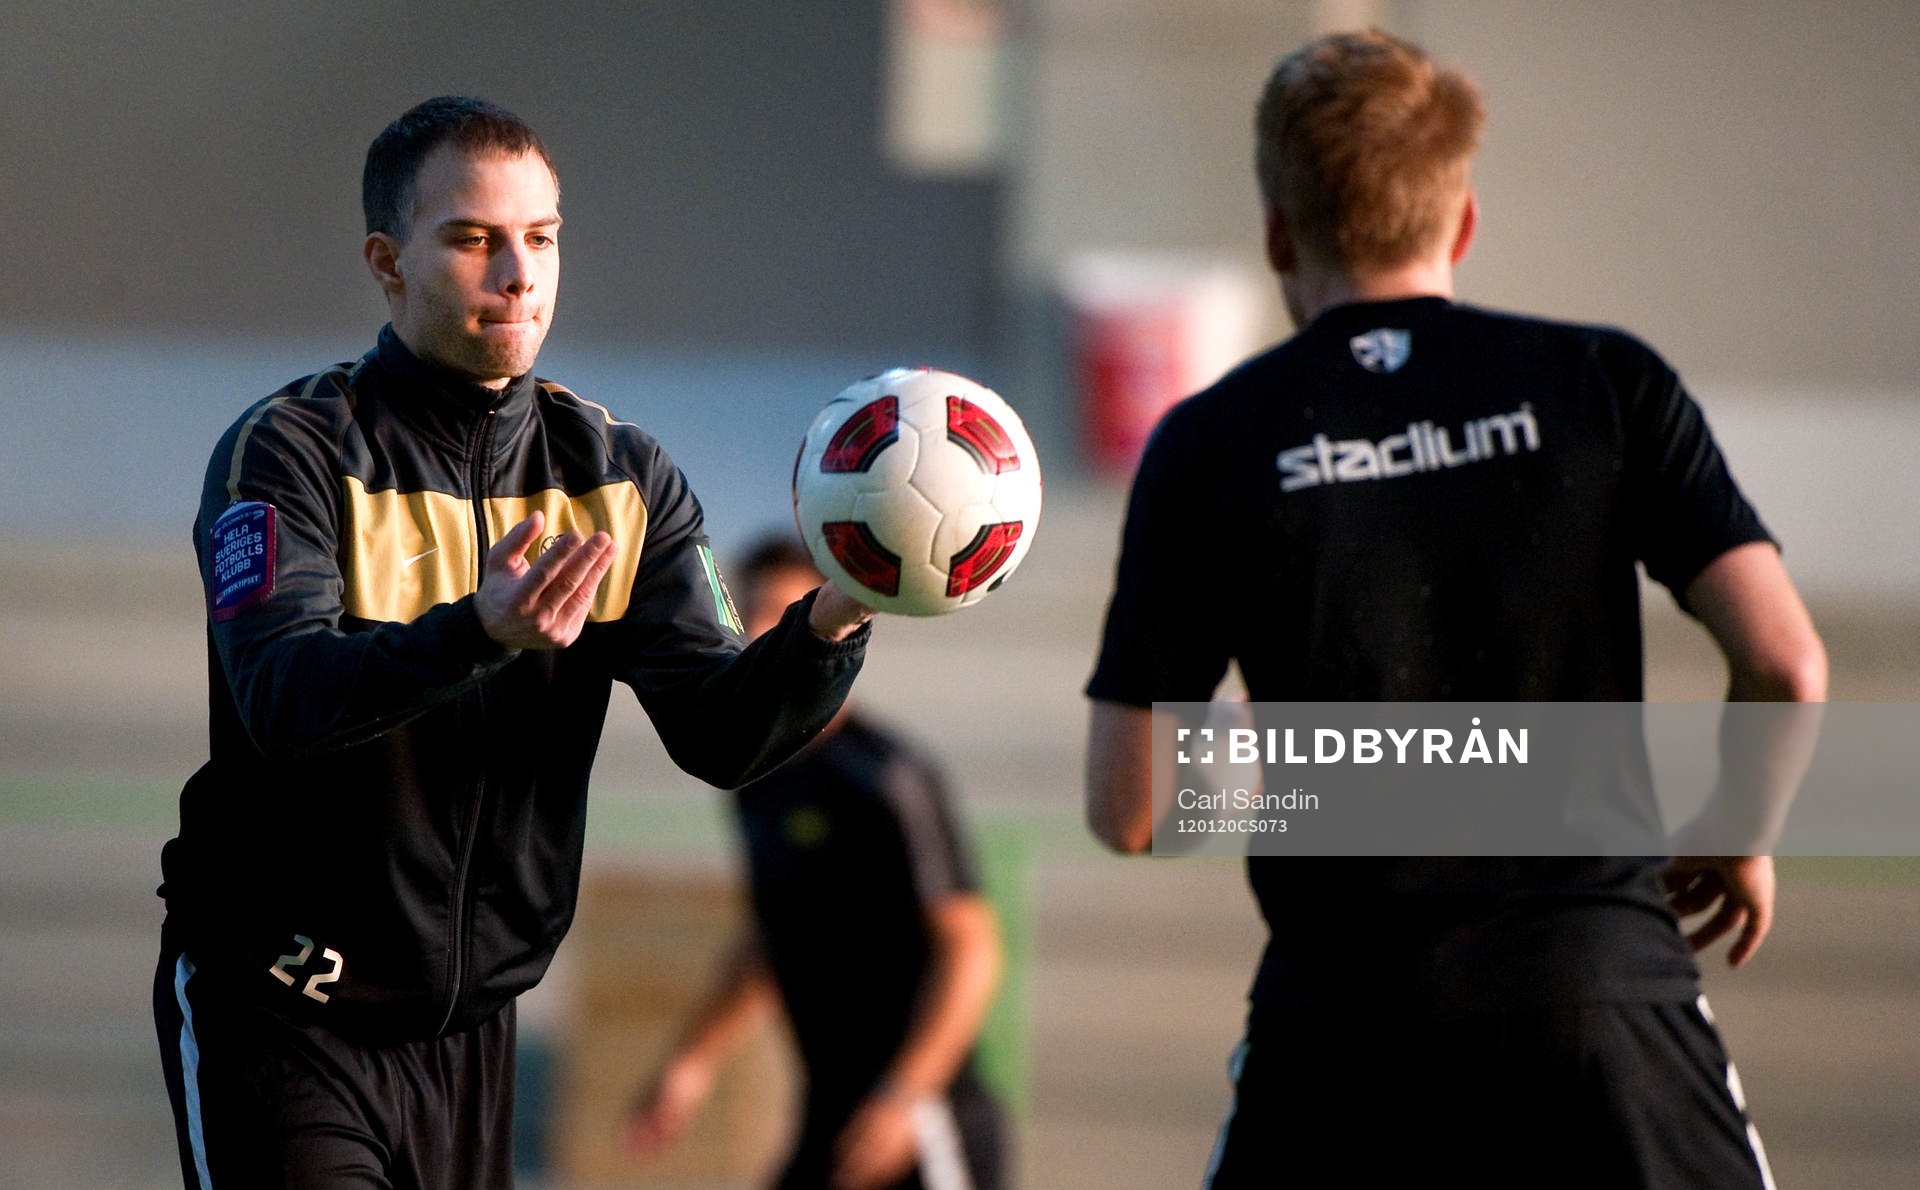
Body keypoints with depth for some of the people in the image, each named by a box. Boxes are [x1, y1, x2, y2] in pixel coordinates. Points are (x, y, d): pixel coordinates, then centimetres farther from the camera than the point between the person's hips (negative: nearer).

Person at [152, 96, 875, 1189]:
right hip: (283, 1021, -5)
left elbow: (722, 733, -5)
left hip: (472, 1025, 5)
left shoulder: (622, 477, 6)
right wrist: (478, 633, -44)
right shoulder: (292, 453, -10)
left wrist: (827, 628, -26)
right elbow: (287, 698, -27)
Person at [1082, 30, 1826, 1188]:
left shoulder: (1211, 448, 2)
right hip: (1602, 981, 0)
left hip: (1343, 1007, 0)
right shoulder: (1608, 384, 2)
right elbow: (1786, 666, -6)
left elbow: (1127, 811, 1)